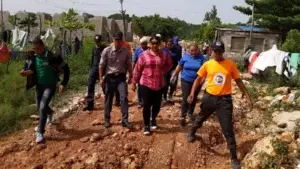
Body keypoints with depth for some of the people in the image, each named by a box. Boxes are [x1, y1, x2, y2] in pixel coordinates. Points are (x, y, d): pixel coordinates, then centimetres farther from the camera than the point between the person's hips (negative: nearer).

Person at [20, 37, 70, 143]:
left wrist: (63, 84, -16)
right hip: (39, 85, 6)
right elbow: (27, 69, 1)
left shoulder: (52, 57, -21)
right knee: (40, 107, 20)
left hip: (50, 86, -5)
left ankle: (40, 133, -8)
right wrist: (24, 72, -24)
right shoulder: (32, 58, -6)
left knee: (43, 107, -17)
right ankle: (49, 113, 56)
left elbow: (66, 69, -12)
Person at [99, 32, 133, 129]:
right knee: (108, 99, 8)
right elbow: (101, 65, -5)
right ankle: (107, 120, 24)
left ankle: (125, 120, -6)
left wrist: (130, 77, 9)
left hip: (121, 77, 1)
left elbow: (129, 65, 7)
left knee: (124, 97, -12)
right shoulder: (107, 50, -8)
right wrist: (101, 78, -7)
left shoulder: (126, 52, -4)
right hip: (110, 77, -1)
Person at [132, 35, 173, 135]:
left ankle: (153, 119, 40)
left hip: (159, 84, 2)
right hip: (146, 84, -2)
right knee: (147, 106, 0)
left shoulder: (164, 54, 0)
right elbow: (138, 69, -1)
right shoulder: (144, 55, -7)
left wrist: (163, 71, 4)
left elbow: (169, 64, 18)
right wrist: (134, 83, 2)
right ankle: (146, 126, 17)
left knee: (157, 105, 11)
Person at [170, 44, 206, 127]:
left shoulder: (202, 58, -7)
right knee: (185, 98, -4)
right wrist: (173, 76, 9)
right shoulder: (185, 57, -3)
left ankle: (190, 113, 35)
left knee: (194, 98, 15)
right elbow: (179, 67, 7)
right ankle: (183, 116, 3)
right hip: (186, 81, -1)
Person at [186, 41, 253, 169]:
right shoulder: (207, 64, -2)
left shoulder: (230, 64, -4)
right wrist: (192, 93, -8)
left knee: (228, 130, -1)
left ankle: (234, 158, 9)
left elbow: (238, 81, 3)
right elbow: (199, 79, 5)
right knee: (200, 119, 25)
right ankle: (192, 133, 57)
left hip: (225, 100, -2)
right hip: (209, 97, 2)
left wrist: (247, 96, 0)